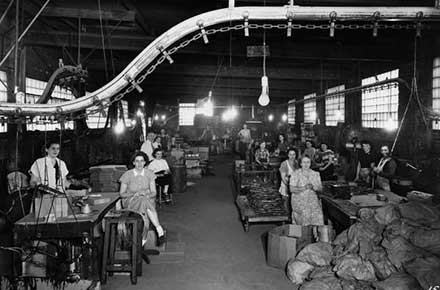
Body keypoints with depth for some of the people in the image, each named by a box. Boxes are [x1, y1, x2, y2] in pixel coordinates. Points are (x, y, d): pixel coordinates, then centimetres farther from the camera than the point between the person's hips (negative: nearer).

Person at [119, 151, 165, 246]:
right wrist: (134, 194, -17)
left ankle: (143, 239, -24)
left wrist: (146, 194, -22)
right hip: (131, 202, -1)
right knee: (144, 203, -35)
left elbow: (153, 192, 1)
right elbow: (121, 193, 2)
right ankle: (159, 229, -32)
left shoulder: (149, 174, 2)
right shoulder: (127, 175, -2)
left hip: (148, 199, 1)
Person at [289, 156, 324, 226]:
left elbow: (320, 188, 6)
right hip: (299, 200, -3)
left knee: (317, 213, -19)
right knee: (305, 214, -21)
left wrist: (313, 187, -15)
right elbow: (292, 189, -9)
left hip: (312, 199, 3)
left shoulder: (315, 174, 8)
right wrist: (304, 188, -21)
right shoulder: (296, 174, -4)